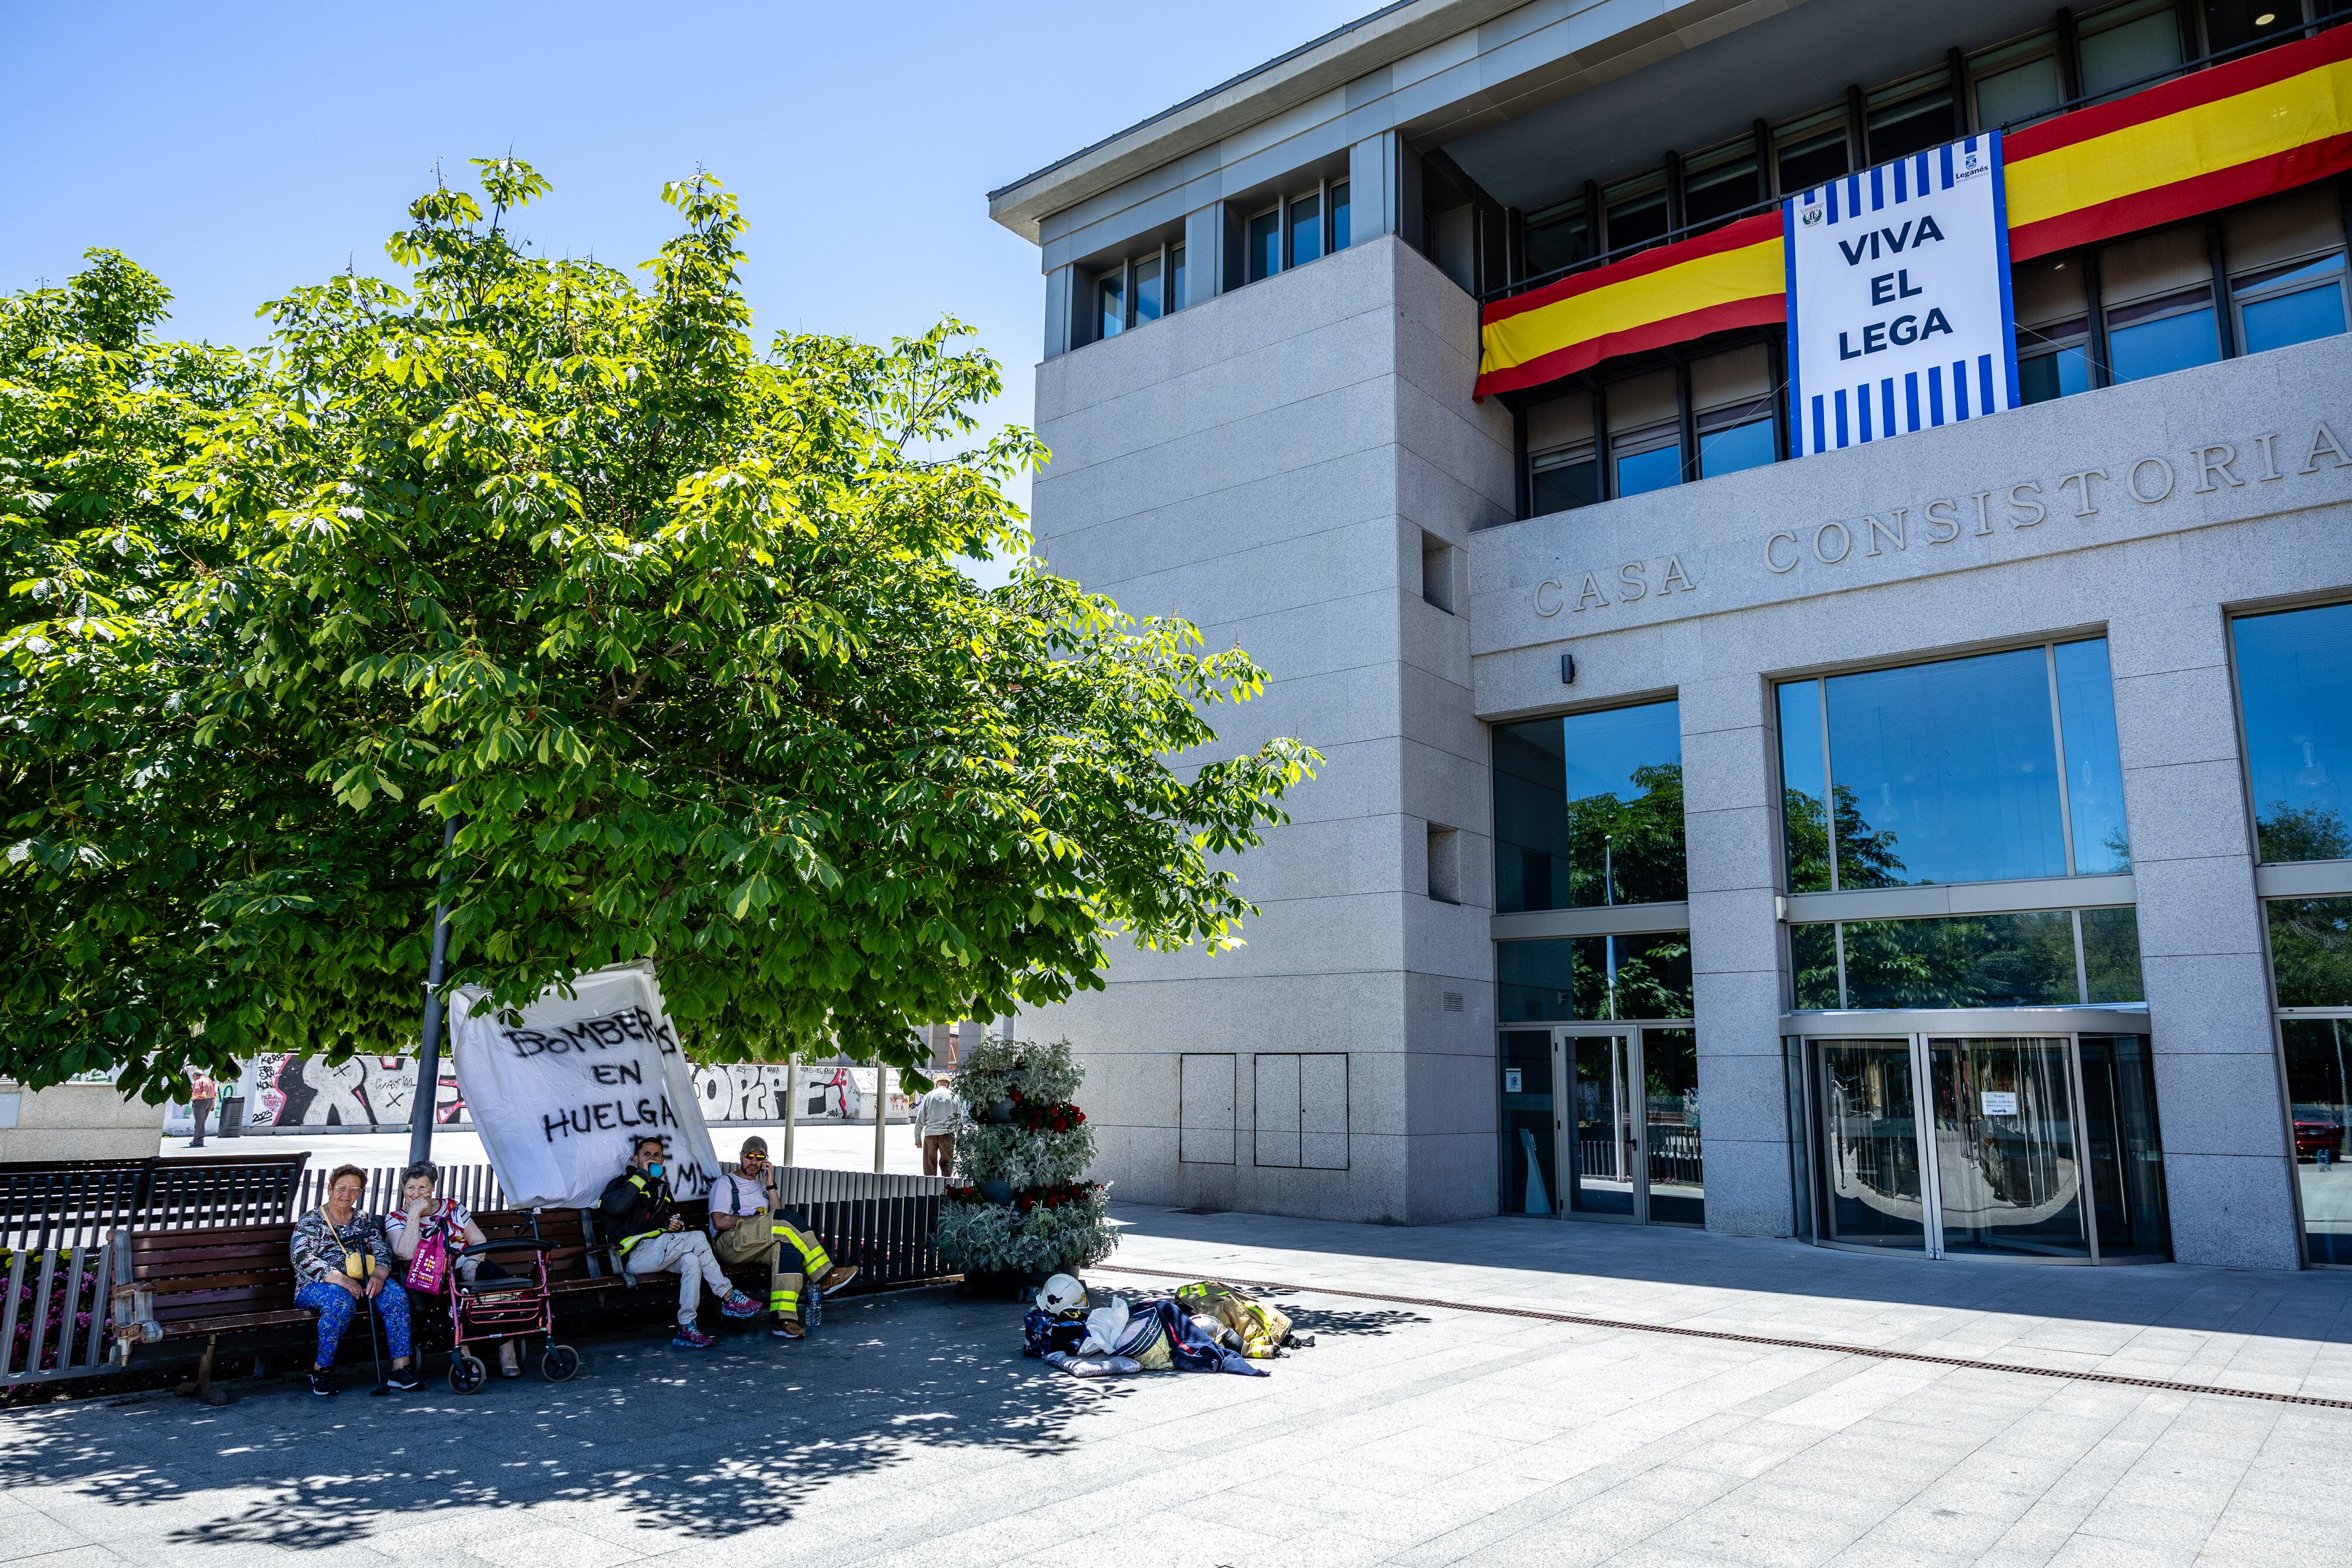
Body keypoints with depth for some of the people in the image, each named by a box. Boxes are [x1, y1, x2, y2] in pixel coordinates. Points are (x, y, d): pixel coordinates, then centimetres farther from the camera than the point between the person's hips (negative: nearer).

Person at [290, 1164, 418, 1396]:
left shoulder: (366, 1221, 17)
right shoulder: (310, 1221, 5)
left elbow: (383, 1253, 9)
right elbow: (302, 1259, -11)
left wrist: (379, 1274, -16)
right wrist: (338, 1278, -25)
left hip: (360, 1284, 4)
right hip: (316, 1287, -4)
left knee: (396, 1296, -26)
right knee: (341, 1301, -38)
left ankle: (401, 1367, -26)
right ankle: (321, 1368, -20)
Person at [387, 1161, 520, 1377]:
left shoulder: (452, 1208, 13)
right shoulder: (395, 1219, 5)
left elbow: (480, 1241, 9)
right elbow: (405, 1254, -15)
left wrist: (472, 1263, -11)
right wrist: (414, 1213, -14)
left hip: (464, 1270, 2)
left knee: (498, 1276, -29)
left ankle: (507, 1351, -29)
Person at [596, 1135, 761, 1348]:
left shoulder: (662, 1189, 25)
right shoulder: (622, 1183, 3)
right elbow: (614, 1206, -21)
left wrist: (675, 1224, 11)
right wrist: (643, 1175, -15)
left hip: (659, 1253, 7)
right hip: (634, 1256, -7)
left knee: (691, 1260, -29)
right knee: (697, 1238, -25)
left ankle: (686, 1328, -30)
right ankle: (728, 1298, -20)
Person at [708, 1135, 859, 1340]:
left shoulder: (761, 1185, 31)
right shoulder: (725, 1183, 15)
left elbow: (779, 1221, 12)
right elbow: (719, 1222, -4)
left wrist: (770, 1187, 8)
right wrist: (756, 1218, -5)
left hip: (759, 1245, 5)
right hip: (730, 1242, -5)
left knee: (787, 1247, -34)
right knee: (788, 1217, -28)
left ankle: (784, 1320, -47)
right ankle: (826, 1276, -28)